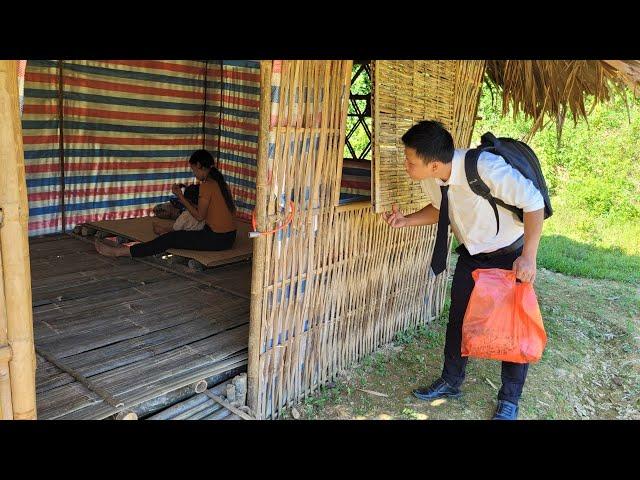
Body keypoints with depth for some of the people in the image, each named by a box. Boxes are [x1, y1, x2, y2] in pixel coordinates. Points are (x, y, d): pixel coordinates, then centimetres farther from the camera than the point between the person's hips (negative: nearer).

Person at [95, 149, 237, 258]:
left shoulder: (206, 185, -14)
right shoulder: (221, 183, 13)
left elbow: (199, 216, -10)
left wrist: (181, 197, -1)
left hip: (215, 239, -9)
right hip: (229, 237, 9)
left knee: (170, 238, -6)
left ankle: (119, 251, -1)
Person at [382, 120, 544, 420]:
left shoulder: (485, 168, -37)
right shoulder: (430, 179, -16)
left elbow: (534, 202, -27)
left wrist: (528, 257, -27)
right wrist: (406, 221, -11)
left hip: (510, 256, -5)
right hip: (471, 254, 6)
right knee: (458, 318, 12)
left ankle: (509, 400, 25)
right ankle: (450, 383, 33)